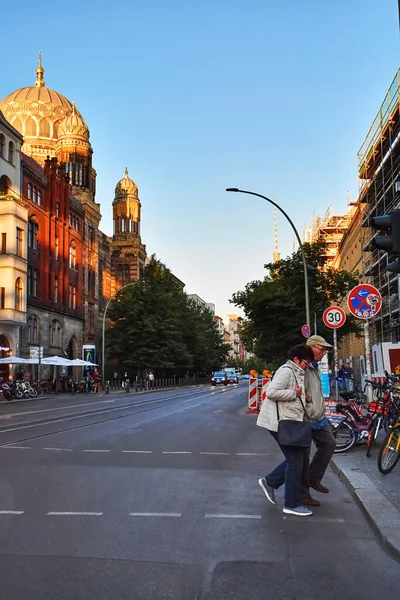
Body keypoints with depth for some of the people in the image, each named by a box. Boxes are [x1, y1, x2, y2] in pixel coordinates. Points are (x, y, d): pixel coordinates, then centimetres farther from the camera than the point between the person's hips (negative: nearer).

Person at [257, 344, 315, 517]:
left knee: (299, 457, 14)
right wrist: (294, 393, -19)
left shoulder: (296, 373, 17)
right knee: (296, 461, -4)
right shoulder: (286, 371, -15)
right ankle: (292, 504, 7)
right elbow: (271, 392, -26)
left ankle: (269, 482, 24)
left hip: (290, 422, 10)